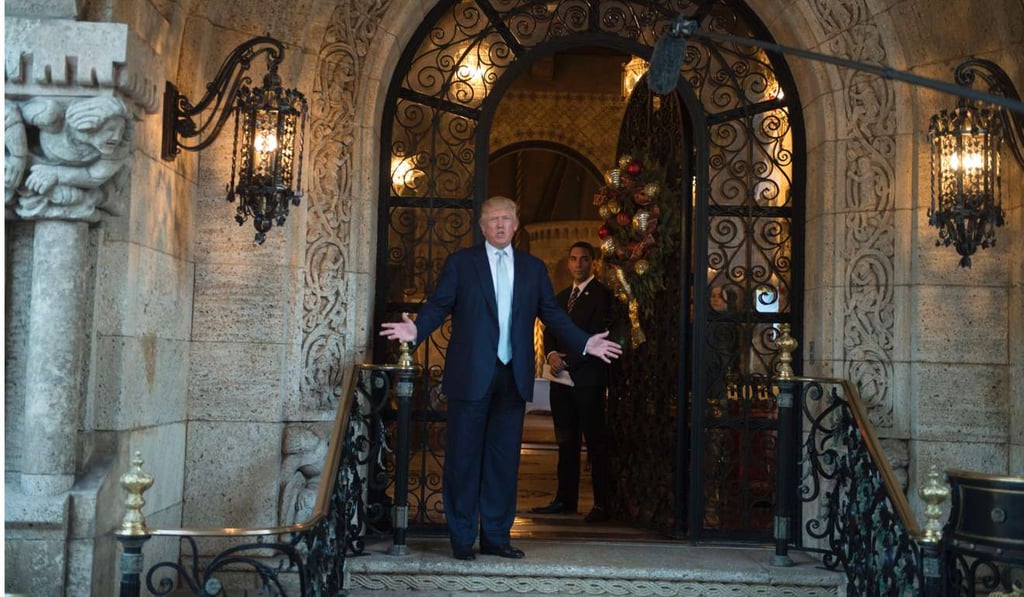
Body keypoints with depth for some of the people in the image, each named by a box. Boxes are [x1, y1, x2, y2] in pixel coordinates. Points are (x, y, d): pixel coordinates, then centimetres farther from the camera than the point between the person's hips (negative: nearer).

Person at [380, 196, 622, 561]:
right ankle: (461, 538, 11)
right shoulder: (460, 263, 5)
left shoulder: (533, 268, 13)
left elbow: (552, 315, 13)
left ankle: (496, 535, 16)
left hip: (513, 378, 3)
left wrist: (584, 343, 3)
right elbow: (438, 305, -1)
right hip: (471, 376, -3)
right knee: (464, 457, 2)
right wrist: (416, 330, -19)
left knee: (504, 458, 7)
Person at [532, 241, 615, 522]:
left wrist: (567, 361, -16)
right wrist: (551, 354, -7)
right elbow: (549, 332, 14)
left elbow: (597, 337, -12)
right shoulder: (561, 297, 20)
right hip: (561, 378, 7)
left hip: (588, 379, -7)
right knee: (566, 441, 10)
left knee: (596, 443, -4)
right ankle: (565, 499, 17)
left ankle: (601, 504, -1)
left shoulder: (601, 294, -4)